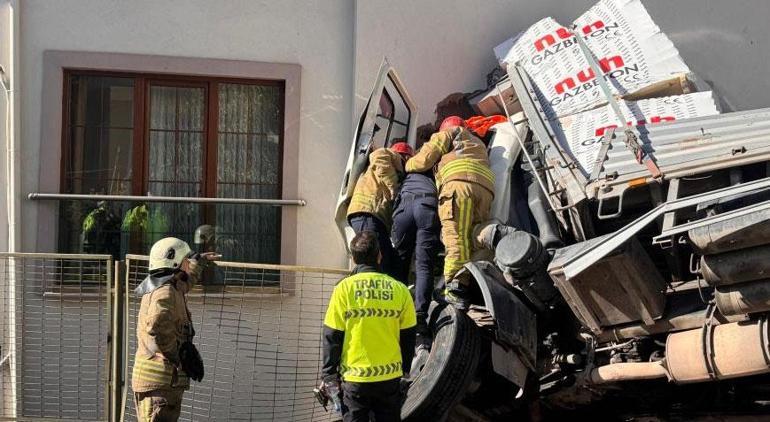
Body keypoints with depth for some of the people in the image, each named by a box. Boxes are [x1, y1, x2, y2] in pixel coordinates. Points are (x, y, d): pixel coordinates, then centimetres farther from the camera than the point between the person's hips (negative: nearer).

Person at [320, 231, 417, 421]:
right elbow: (408, 338, 6)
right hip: (390, 376, 2)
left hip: (354, 379, -2)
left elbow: (332, 337, -6)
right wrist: (404, 371, 19)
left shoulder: (344, 288, -8)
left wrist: (329, 376, 2)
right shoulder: (399, 290, -1)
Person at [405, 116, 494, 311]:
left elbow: (425, 159, 16)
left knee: (456, 237, -18)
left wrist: (408, 166, 35)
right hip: (485, 187, 7)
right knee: (474, 240, 1)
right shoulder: (478, 143, 46)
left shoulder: (449, 133, 25)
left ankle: (455, 289, -32)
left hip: (459, 181, -7)